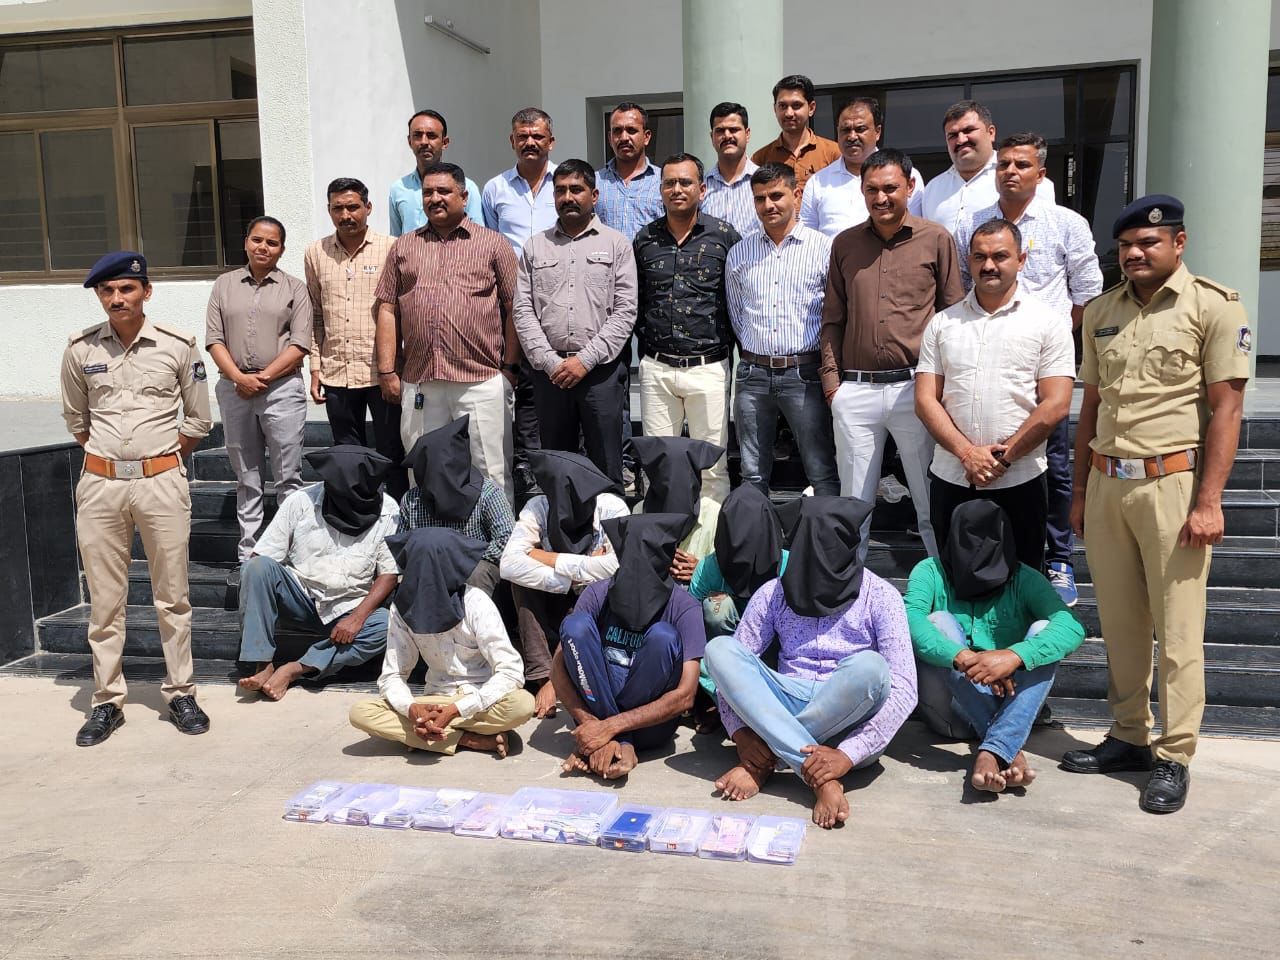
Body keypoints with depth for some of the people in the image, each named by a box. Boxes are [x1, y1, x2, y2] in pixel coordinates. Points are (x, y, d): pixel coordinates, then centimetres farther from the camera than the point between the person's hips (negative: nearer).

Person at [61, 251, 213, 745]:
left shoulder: (177, 346, -2)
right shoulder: (80, 350, 3)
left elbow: (198, 420, 7)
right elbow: (75, 418, 16)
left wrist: (164, 460, 8)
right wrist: (108, 456, 12)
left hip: (162, 482, -1)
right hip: (100, 483, 2)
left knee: (172, 596, 6)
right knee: (104, 599, 7)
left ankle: (181, 694, 17)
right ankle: (107, 701, 17)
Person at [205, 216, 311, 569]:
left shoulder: (294, 288, 5)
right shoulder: (224, 285, 12)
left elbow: (299, 344, -4)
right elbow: (214, 340, 4)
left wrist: (263, 376, -11)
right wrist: (240, 378, -10)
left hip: (282, 388, -3)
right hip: (235, 389, 3)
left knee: (289, 477, -1)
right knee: (246, 480, 9)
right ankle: (247, 556, 16)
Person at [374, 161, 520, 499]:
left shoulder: (494, 244, 7)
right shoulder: (403, 247, 15)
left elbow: (512, 309, 4)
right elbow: (388, 310, 12)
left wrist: (511, 366, -1)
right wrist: (387, 371, 5)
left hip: (482, 383, -3)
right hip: (418, 385, 3)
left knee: (491, 473, 0)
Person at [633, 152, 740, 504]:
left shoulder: (724, 236, 0)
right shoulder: (645, 239, 9)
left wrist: (728, 346, -1)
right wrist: (646, 339, 10)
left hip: (708, 367, -3)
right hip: (656, 368, 3)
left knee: (711, 466, 4)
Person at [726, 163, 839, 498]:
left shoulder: (824, 248, 0)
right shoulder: (739, 253, 11)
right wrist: (753, 353, 12)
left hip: (805, 373, -3)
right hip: (753, 374, 3)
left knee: (823, 474, -1)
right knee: (753, 475, 10)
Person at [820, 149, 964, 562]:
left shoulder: (936, 239, 4)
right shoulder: (844, 244, 12)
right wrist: (831, 377, 6)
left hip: (915, 386, -2)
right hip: (855, 390, 2)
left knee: (932, 501, 5)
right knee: (853, 505, 10)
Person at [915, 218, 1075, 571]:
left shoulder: (1047, 322, 1)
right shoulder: (942, 323, 8)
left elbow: (1056, 405, -6)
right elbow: (925, 400, 2)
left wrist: (1002, 457, -12)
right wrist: (968, 454, -11)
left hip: (1019, 480, -2)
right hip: (950, 479, 3)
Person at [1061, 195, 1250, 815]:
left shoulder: (1213, 307, -2)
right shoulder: (1101, 312, 14)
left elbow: (1225, 408, -7)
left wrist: (1209, 501, -13)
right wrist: (1080, 491, 14)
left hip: (1171, 483, -5)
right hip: (1106, 481, 5)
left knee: (1177, 628, -1)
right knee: (1118, 623, 10)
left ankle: (1174, 757, 9)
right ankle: (1128, 737, 22)